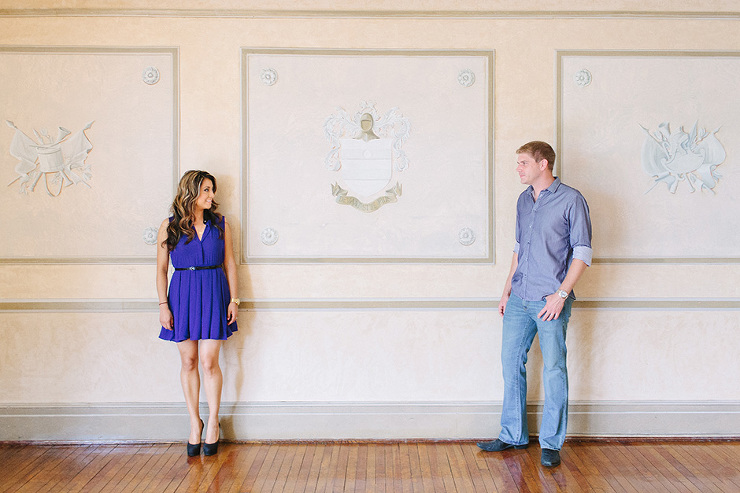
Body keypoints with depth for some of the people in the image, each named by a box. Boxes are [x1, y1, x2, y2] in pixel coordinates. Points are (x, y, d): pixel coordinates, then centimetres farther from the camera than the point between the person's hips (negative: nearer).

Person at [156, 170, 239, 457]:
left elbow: (229, 263, 9)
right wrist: (163, 304, -2)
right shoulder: (170, 226, 3)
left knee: (209, 361, -5)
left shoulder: (220, 225, 6)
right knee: (188, 361, 5)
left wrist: (234, 299, 2)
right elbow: (161, 268, 4)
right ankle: (195, 422, 18)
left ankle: (213, 423, 11)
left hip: (214, 295, 0)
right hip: (182, 296, 0)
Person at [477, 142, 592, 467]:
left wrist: (561, 294, -15)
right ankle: (513, 435, 23)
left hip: (550, 301, -6)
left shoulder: (571, 200, -6)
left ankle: (551, 443, 12)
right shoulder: (523, 200, 15)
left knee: (553, 370, 0)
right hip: (519, 299, 7)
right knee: (511, 361, 9)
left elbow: (582, 253, -8)